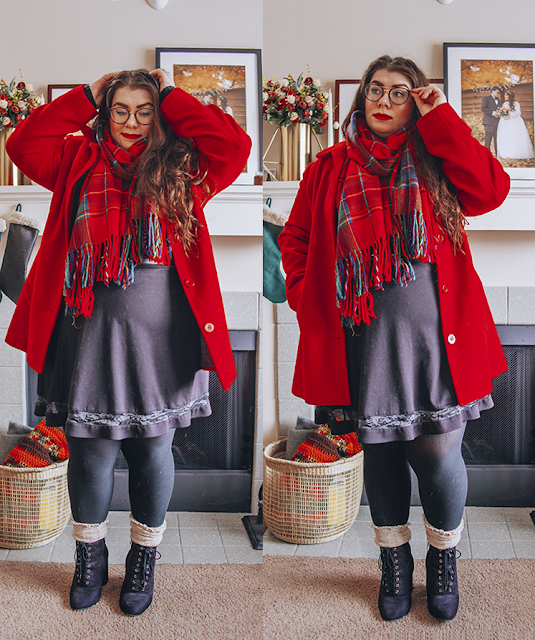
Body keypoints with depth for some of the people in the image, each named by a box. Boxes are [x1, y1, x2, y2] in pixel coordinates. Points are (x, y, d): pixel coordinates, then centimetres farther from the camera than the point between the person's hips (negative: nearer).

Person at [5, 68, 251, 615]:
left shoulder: (181, 167, 6)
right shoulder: (79, 160, 11)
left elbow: (235, 145, -6)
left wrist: (171, 98, 2)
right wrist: (86, 98, 4)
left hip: (159, 328, -1)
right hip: (90, 321, 1)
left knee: (153, 447, 8)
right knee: (90, 447, 7)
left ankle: (143, 558, 27)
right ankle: (89, 556, 27)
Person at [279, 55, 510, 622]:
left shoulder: (434, 162, 7)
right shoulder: (331, 168, 9)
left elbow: (490, 191, -11)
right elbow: (296, 237, 13)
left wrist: (440, 118, -7)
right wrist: (307, 298, -1)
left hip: (434, 339, -1)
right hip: (362, 340, 1)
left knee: (438, 452, 3)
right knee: (380, 453, 11)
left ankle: (443, 559, 28)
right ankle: (395, 561, 31)